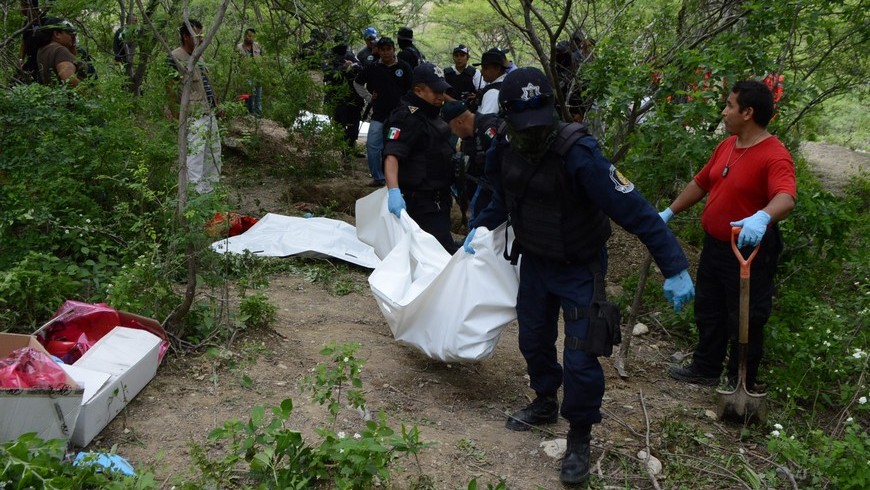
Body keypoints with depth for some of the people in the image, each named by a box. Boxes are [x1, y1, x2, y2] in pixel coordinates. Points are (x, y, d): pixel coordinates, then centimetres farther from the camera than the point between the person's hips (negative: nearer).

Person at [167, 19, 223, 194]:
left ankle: (211, 186, 28)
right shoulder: (175, 58, -14)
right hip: (194, 117, -9)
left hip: (210, 114, 9)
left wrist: (216, 107, 23)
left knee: (214, 151, 16)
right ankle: (197, 191, 1)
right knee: (195, 154, -6)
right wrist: (179, 114, -18)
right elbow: (172, 89, -16)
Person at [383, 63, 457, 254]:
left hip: (439, 200, 10)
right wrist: (393, 191, -43)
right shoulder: (407, 117, -17)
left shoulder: (432, 114, 14)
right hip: (421, 201, -10)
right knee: (446, 252, -19)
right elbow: (392, 156, -29)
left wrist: (449, 184, 29)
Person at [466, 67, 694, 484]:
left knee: (580, 359, -6)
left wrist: (674, 268, -35)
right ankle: (545, 404, 47)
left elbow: (633, 210, -34)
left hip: (579, 267, -6)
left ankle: (579, 440, 15)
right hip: (534, 261, 6)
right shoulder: (504, 149, -13)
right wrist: (480, 227, 5)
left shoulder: (578, 153, -33)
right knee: (533, 339, 20)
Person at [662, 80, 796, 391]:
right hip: (714, 246, 8)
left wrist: (762, 218, -58)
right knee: (709, 312, 22)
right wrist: (669, 212, 17)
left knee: (744, 323, 6)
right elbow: (700, 183, 16)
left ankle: (742, 387, 22)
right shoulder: (727, 146, 5)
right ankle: (706, 369, 41)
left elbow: (786, 198, -39)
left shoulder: (774, 156, -22)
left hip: (749, 253, -8)